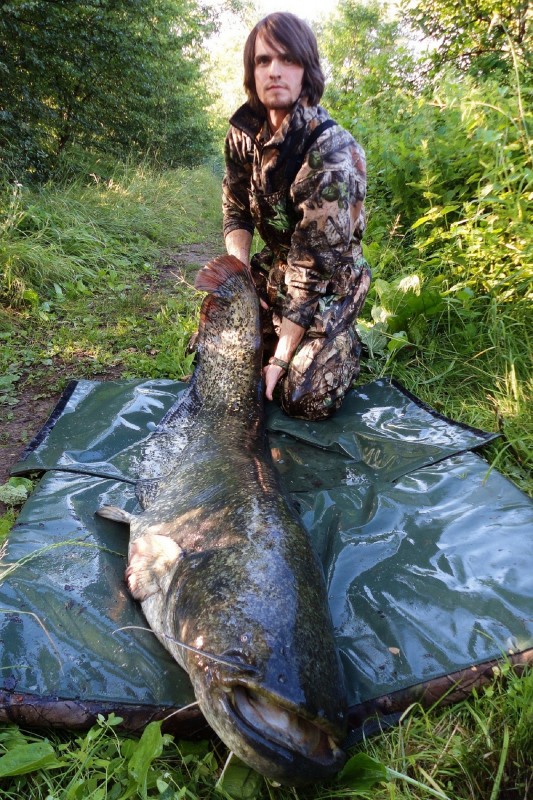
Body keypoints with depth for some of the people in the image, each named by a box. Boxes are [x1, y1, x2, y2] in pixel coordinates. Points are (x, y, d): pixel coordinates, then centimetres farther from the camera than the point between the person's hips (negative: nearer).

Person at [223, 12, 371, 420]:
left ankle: (344, 344, 15)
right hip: (273, 267, 6)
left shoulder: (332, 151, -26)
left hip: (330, 280, -6)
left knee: (305, 398, -16)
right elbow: (236, 212, 3)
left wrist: (281, 357, -27)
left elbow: (314, 264, -27)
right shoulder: (245, 132, -5)